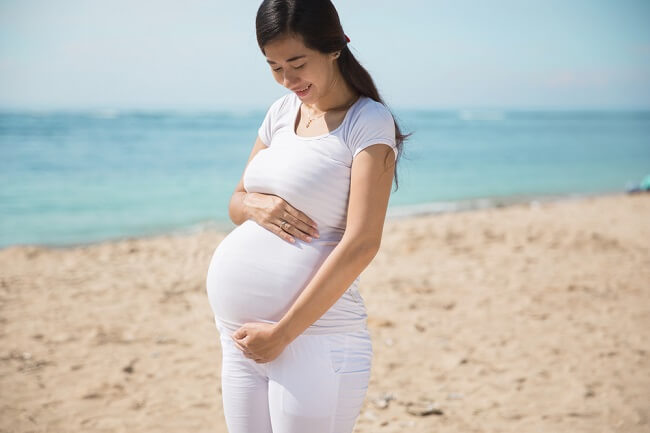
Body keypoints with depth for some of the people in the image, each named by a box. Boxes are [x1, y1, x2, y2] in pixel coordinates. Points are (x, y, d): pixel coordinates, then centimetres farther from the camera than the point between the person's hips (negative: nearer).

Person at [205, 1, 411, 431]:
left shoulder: (369, 121, -8)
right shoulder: (282, 112, 11)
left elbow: (361, 244, -15)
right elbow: (236, 204, 19)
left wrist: (281, 333, -16)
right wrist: (256, 206, -6)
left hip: (314, 338, -6)